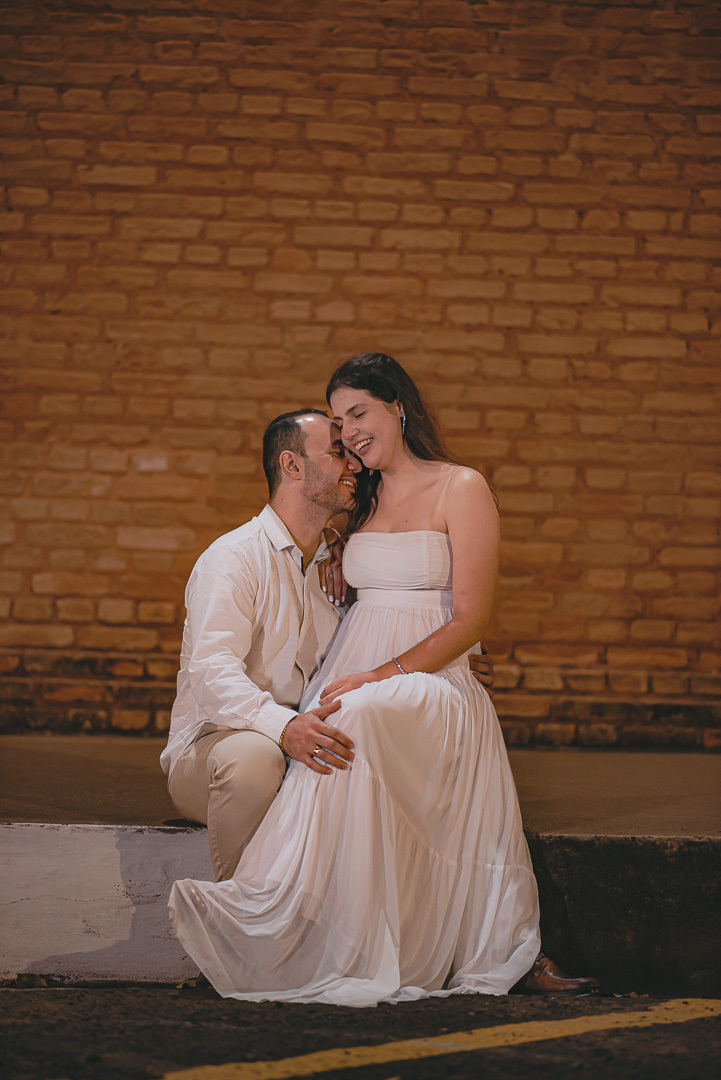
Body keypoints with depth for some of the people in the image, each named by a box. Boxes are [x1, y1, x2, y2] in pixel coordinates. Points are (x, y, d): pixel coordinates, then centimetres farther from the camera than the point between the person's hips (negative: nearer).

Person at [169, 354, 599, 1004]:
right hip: (354, 674, 5)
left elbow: (472, 619, -7)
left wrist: (380, 676, -16)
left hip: (430, 678, -5)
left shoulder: (461, 489, 2)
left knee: (358, 722, -39)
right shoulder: (361, 500, 22)